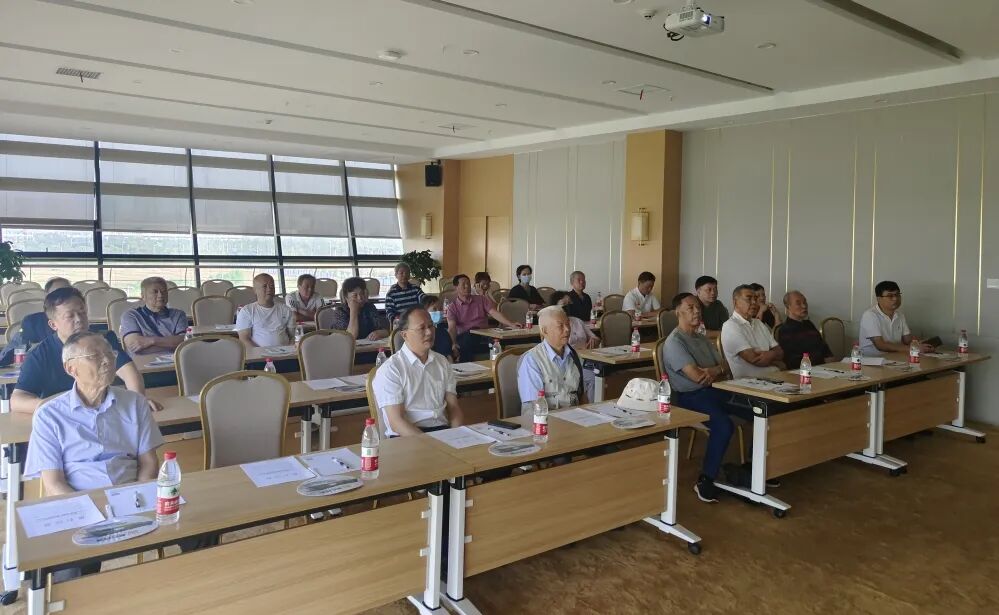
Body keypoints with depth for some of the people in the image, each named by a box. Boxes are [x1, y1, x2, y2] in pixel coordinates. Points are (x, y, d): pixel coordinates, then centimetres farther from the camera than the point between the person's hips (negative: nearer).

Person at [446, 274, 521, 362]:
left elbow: (494, 313, 4)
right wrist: (454, 343, -24)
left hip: (483, 335, 1)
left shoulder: (481, 299, 17)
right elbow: (452, 327, -4)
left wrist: (511, 324, -13)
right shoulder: (452, 307, 10)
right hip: (464, 336, -1)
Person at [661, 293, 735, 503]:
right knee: (724, 424, -33)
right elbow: (696, 376, -18)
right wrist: (718, 370, 1)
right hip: (689, 397, -8)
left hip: (714, 391, 8)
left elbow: (724, 369, 13)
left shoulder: (703, 340, 19)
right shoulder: (674, 342, -8)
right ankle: (705, 481, -22)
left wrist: (713, 371, -12)